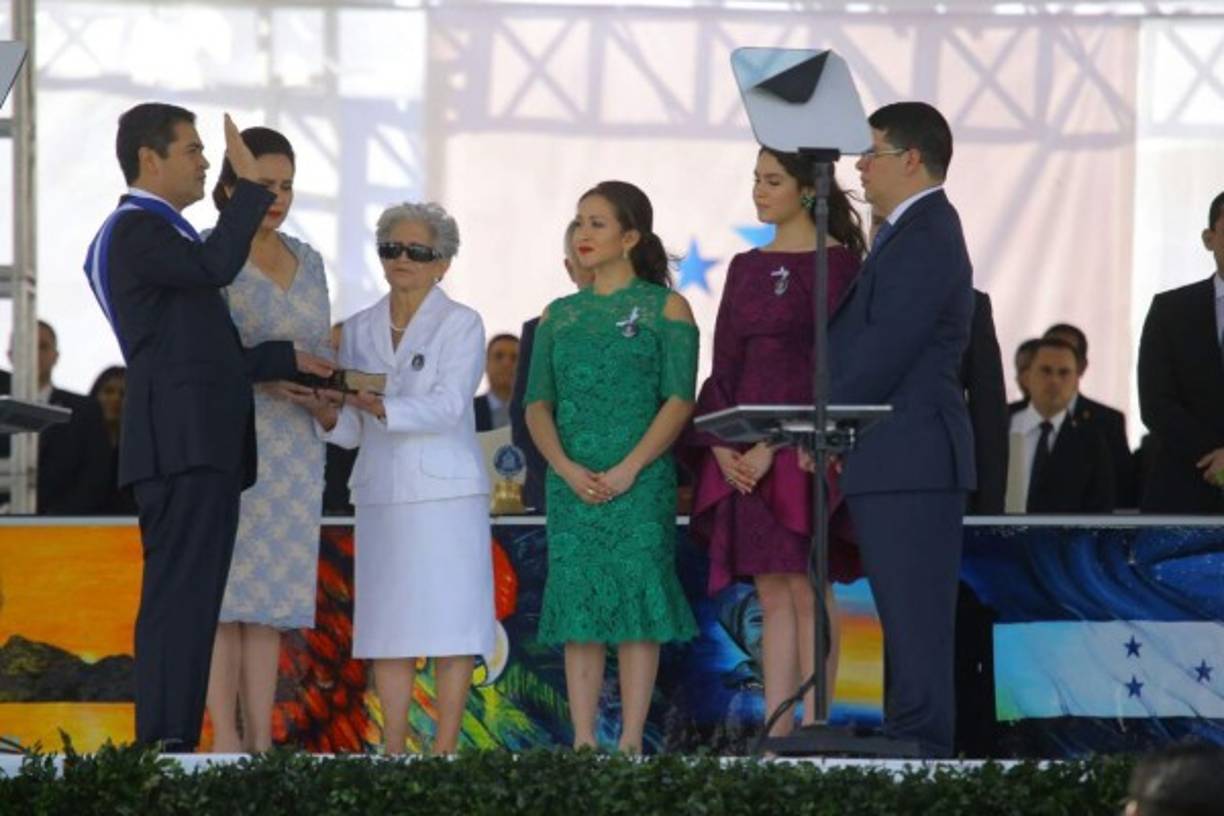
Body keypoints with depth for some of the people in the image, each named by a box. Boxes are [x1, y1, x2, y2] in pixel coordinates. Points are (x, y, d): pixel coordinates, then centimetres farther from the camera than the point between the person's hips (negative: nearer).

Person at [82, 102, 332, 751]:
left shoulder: (160, 234, 26)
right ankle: (166, 744, -20)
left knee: (186, 602, 6)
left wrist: (291, 358, 22)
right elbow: (218, 266, -24)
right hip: (181, 444, -10)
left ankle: (168, 747, 4)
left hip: (206, 448, 10)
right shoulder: (136, 229, -6)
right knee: (181, 596, -15)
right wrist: (248, 184, -15)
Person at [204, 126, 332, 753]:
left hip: (292, 444, 5)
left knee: (271, 596, 3)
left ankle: (262, 739, 3)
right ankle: (224, 738, -8)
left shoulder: (307, 262, 15)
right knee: (222, 588, -7)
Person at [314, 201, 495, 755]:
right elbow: (351, 432, 13)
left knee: (449, 624, -5)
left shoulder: (461, 325, 1)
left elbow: (447, 407, -14)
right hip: (380, 495, 4)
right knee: (387, 625, 2)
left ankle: (444, 751, -3)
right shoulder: (359, 330, 14)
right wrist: (328, 414, -10)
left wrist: (381, 408, -27)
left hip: (446, 493, -4)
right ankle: (392, 753, 5)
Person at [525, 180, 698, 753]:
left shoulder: (664, 308, 3)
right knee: (577, 608, 1)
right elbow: (537, 404, 10)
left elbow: (680, 400, -4)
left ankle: (631, 742, -7)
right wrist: (566, 468, -8)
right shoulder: (559, 315, 16)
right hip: (571, 483, 4)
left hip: (640, 481, -4)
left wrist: (630, 468, -15)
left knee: (636, 601, -7)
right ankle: (582, 740, 2)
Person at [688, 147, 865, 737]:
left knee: (807, 591, -5)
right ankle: (775, 734, 5)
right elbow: (725, 363, 14)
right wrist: (721, 443, -2)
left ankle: (811, 731, -4)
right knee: (773, 596, 5)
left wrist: (773, 446, -16)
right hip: (743, 456, 6)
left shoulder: (837, 264, -5)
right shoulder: (746, 268, 16)